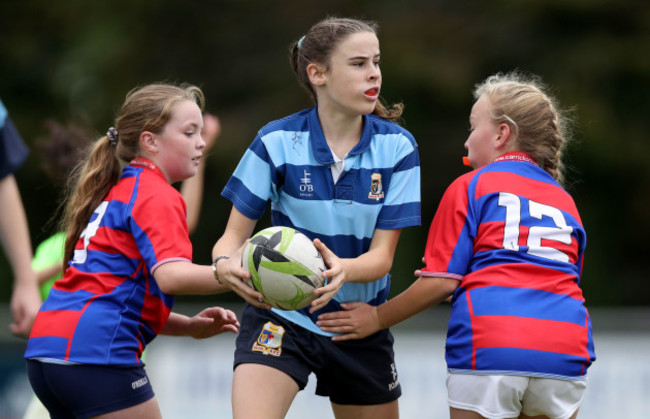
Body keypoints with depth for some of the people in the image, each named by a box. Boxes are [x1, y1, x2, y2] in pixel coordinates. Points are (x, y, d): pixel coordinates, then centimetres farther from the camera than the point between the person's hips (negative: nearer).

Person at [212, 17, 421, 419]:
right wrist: (226, 264, -31)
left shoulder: (397, 146, -7)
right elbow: (234, 234, -6)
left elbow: (381, 256, -11)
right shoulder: (277, 141, -9)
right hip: (280, 317, -2)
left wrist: (343, 270, -34)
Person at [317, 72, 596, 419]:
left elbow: (442, 280, 2)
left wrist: (378, 318, 13)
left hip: (490, 345, -4)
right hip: (565, 352, 4)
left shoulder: (469, 187, 8)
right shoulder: (565, 201, 22)